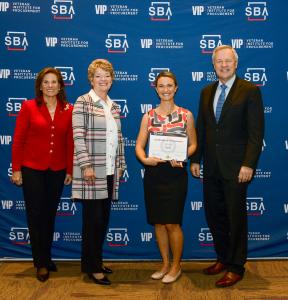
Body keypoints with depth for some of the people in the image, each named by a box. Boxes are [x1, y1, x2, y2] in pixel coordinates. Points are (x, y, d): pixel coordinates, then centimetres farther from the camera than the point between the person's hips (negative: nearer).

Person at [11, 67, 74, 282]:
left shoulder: (68, 110, 1)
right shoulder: (29, 107, -4)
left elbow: (70, 142, 4)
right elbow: (18, 140, -4)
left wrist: (70, 170, 4)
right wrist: (16, 169, -6)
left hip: (57, 170, 2)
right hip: (32, 169, -2)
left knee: (50, 215, 13)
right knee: (36, 215, 3)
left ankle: (47, 258, 28)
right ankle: (41, 263, 14)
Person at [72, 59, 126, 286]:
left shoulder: (114, 106, 15)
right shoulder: (83, 103, -5)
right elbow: (78, 136, -12)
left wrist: (121, 165, 14)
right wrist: (86, 165, -18)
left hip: (110, 171, 6)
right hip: (92, 170, -6)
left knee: (104, 218, 11)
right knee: (93, 218, -2)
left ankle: (97, 261, 24)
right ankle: (91, 266, 9)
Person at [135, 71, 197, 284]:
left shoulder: (186, 115, 2)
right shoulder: (148, 117, 6)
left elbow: (193, 144, 5)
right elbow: (139, 146, 4)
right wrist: (145, 159, -17)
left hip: (176, 173, -3)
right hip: (153, 173, 3)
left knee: (172, 223, -2)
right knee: (158, 222, 10)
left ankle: (176, 266, 18)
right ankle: (165, 264, 26)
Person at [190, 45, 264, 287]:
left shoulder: (250, 91, -6)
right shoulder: (207, 92, 11)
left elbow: (256, 132, -11)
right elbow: (201, 128, 13)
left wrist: (248, 164, -17)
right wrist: (195, 159, 8)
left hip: (236, 167, -5)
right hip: (211, 167, 6)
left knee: (236, 217, 4)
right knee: (213, 214, 12)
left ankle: (236, 267, 18)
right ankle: (223, 258, 31)